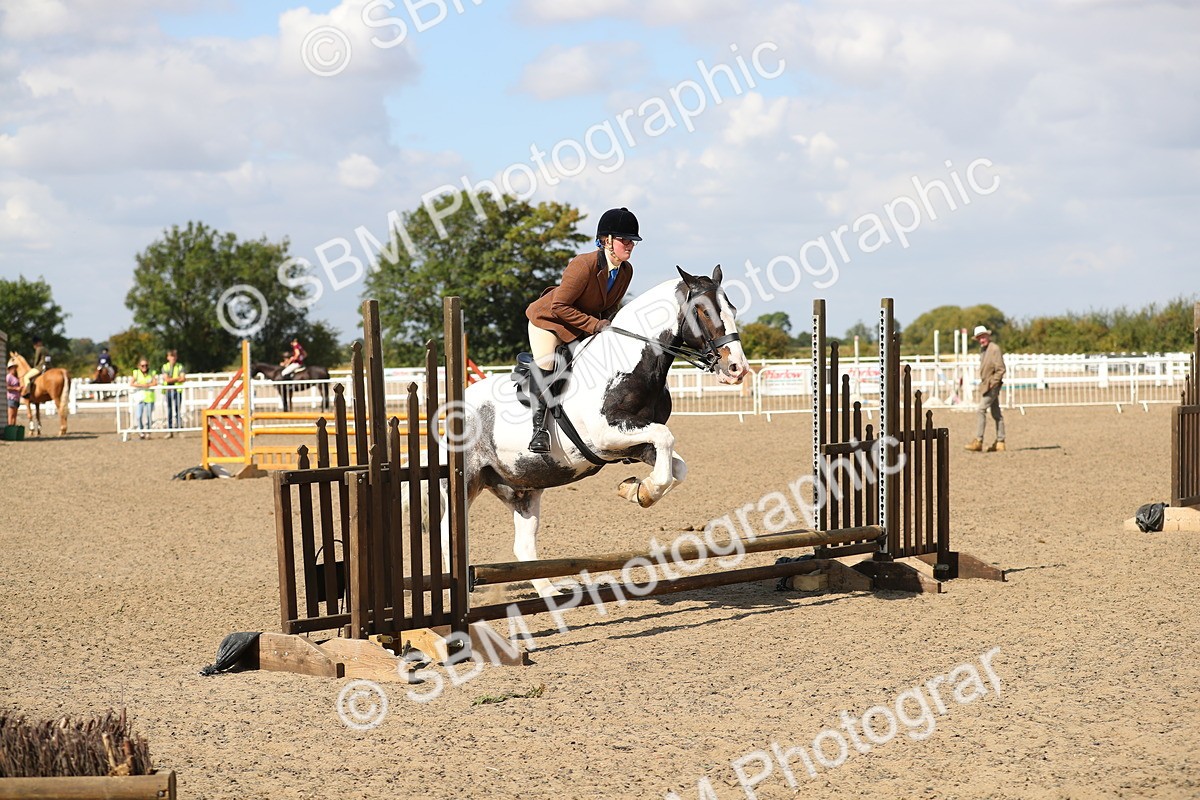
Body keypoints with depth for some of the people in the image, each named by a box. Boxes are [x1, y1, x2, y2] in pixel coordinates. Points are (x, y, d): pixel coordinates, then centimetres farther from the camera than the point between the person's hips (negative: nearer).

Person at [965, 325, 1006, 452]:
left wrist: (992, 383, -19)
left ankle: (978, 441, -16)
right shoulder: (985, 350, 15)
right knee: (996, 414, 10)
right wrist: (983, 384, 15)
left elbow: (1001, 369, -18)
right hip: (985, 386, 10)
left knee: (981, 410, -14)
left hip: (992, 385, -10)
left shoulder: (995, 349, -13)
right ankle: (999, 442, 12)